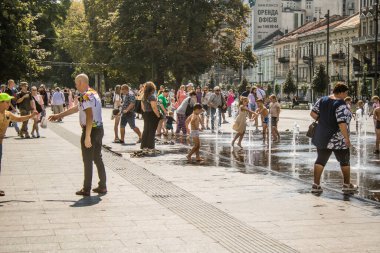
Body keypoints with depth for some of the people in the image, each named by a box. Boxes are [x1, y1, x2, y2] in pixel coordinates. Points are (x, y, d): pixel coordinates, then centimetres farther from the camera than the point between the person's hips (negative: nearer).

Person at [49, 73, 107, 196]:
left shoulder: (86, 96, -18)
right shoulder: (94, 93, 14)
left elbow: (89, 117, -26)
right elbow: (76, 108, 22)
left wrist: (87, 137, -26)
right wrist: (58, 115, 26)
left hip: (91, 130, -9)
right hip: (99, 129, 9)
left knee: (88, 161, 0)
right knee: (98, 158, 15)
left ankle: (86, 189, 7)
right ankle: (102, 186, 19)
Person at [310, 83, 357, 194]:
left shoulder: (322, 100, 1)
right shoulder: (341, 105, -19)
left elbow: (313, 113, 4)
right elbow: (342, 124, -25)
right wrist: (347, 139, -17)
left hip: (322, 137, 6)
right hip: (338, 139, -6)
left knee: (321, 160, 11)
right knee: (344, 161, 12)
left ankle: (316, 185, 7)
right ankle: (347, 185, 23)